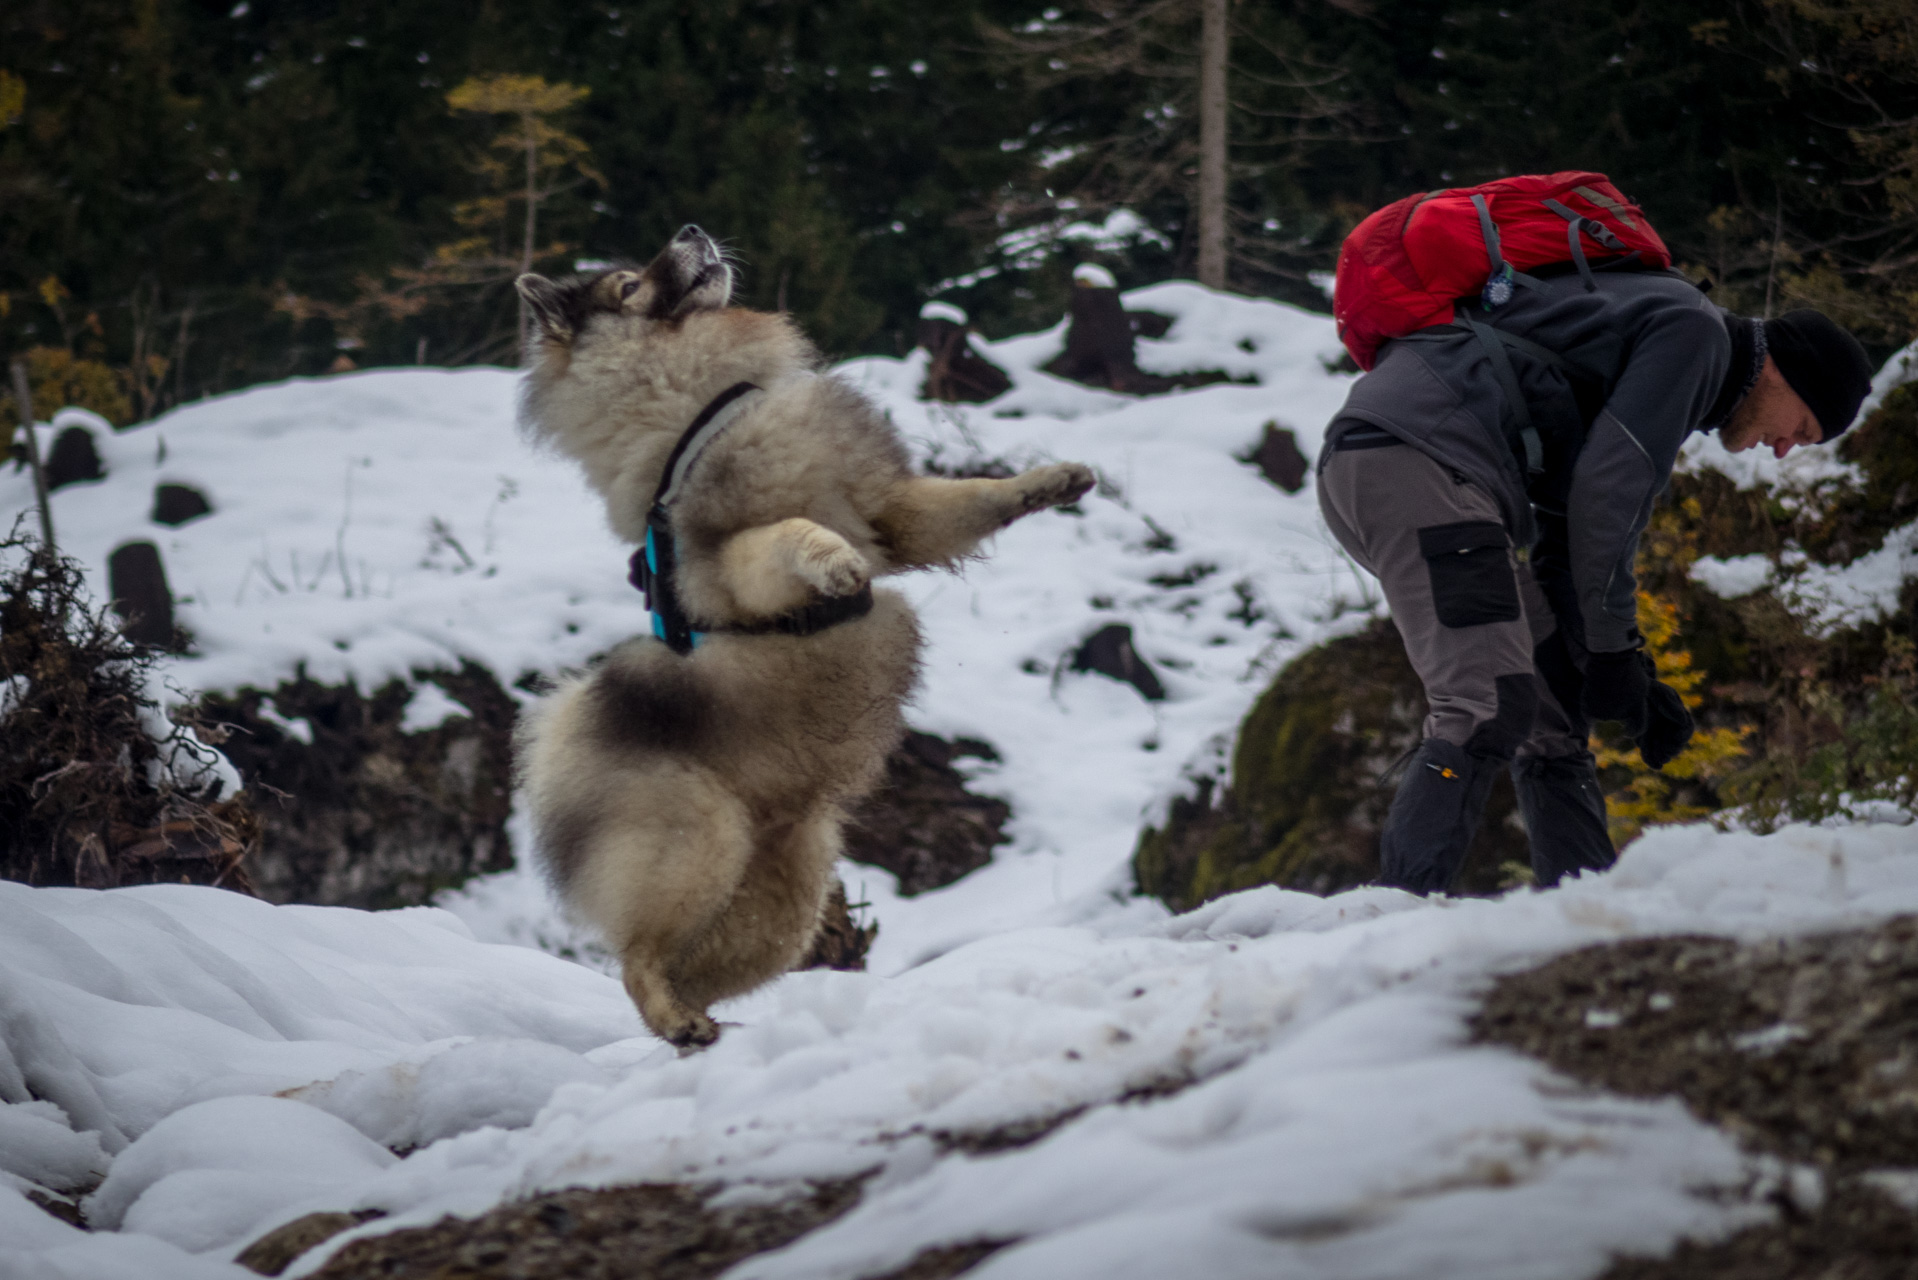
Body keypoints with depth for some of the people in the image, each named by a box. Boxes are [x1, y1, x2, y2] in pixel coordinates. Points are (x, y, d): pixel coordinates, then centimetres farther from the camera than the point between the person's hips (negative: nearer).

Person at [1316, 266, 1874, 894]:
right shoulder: (1694, 330, 2)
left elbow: (1562, 542, 29)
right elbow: (1604, 493, -9)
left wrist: (1627, 670, 20)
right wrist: (1612, 645, -2)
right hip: (1422, 458, -11)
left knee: (1553, 700, 14)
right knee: (1492, 706, -19)